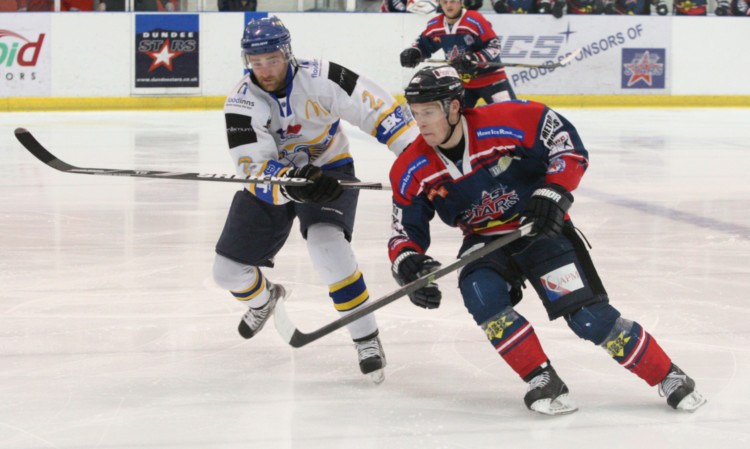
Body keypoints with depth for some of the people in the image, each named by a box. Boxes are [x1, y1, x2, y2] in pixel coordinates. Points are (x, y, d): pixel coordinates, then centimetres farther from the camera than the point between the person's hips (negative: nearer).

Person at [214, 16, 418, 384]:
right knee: (228, 270, 3)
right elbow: (253, 167, -28)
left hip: (329, 171, -3)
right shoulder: (241, 104, -21)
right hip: (271, 179, 3)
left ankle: (367, 339, -21)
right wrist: (293, 182, -48)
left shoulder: (321, 78, -24)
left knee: (326, 244, -32)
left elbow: (374, 106, -20)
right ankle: (263, 298, 43)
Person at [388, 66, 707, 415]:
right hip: (484, 241, 4)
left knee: (586, 313, -15)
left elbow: (568, 143, -15)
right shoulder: (412, 172, -11)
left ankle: (668, 377, 1)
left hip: (540, 229, -3)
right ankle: (543, 382, -17)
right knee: (480, 293, -29)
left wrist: (553, 193, -26)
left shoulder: (503, 124, -23)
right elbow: (405, 232, -5)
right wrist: (409, 264, -26)